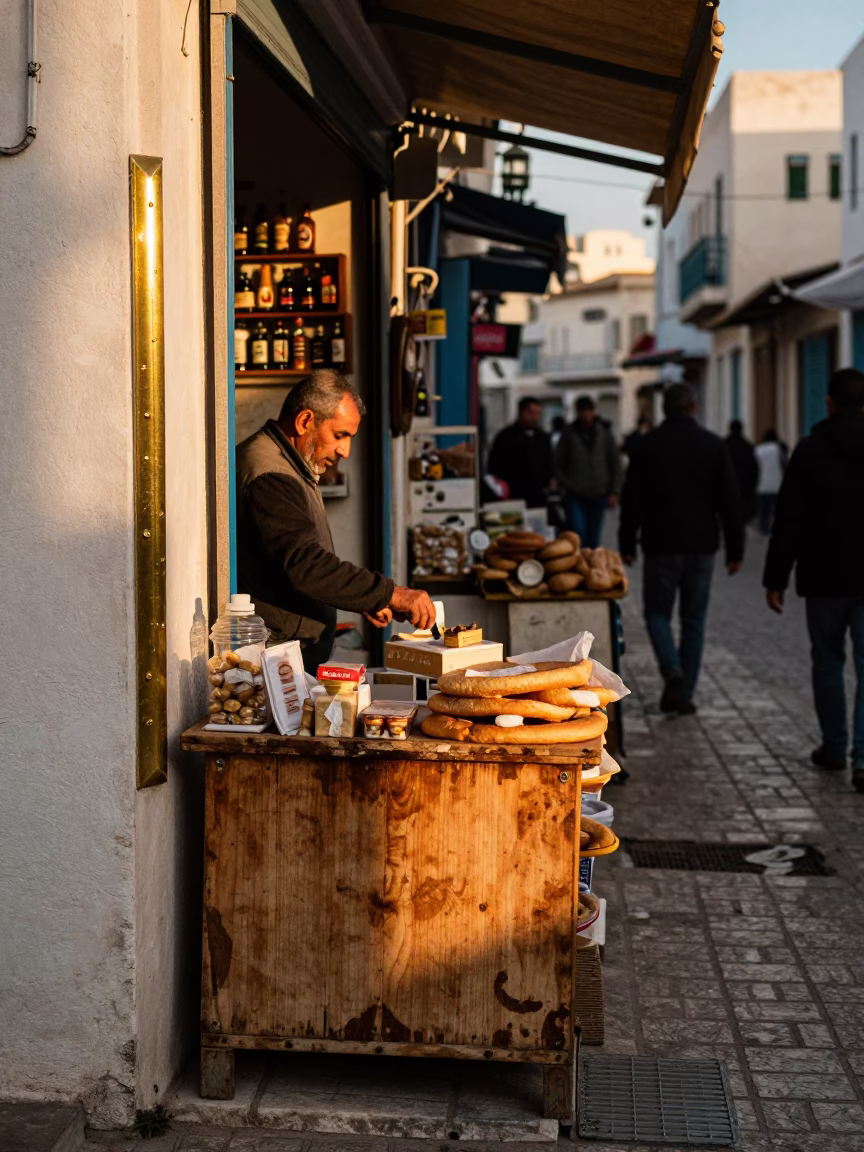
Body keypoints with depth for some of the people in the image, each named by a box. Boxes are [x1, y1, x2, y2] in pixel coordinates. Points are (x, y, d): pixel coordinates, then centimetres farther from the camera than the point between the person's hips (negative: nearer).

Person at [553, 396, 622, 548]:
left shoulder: (605, 434, 7)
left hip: (598, 496, 2)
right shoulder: (569, 435, 2)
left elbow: (615, 465, 10)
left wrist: (614, 492, 2)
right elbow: (557, 465, 5)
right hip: (575, 497, -2)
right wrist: (567, 486, -7)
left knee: (593, 540, 6)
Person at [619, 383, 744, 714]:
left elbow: (631, 500, -1)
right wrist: (735, 549, 6)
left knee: (657, 612, 10)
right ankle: (684, 694, 9)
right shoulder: (713, 445, 1)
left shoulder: (649, 445, -3)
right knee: (693, 619, 9)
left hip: (661, 546, -1)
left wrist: (627, 544, 8)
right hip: (701, 547, 1)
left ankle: (673, 672, -15)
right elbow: (730, 501, 1)